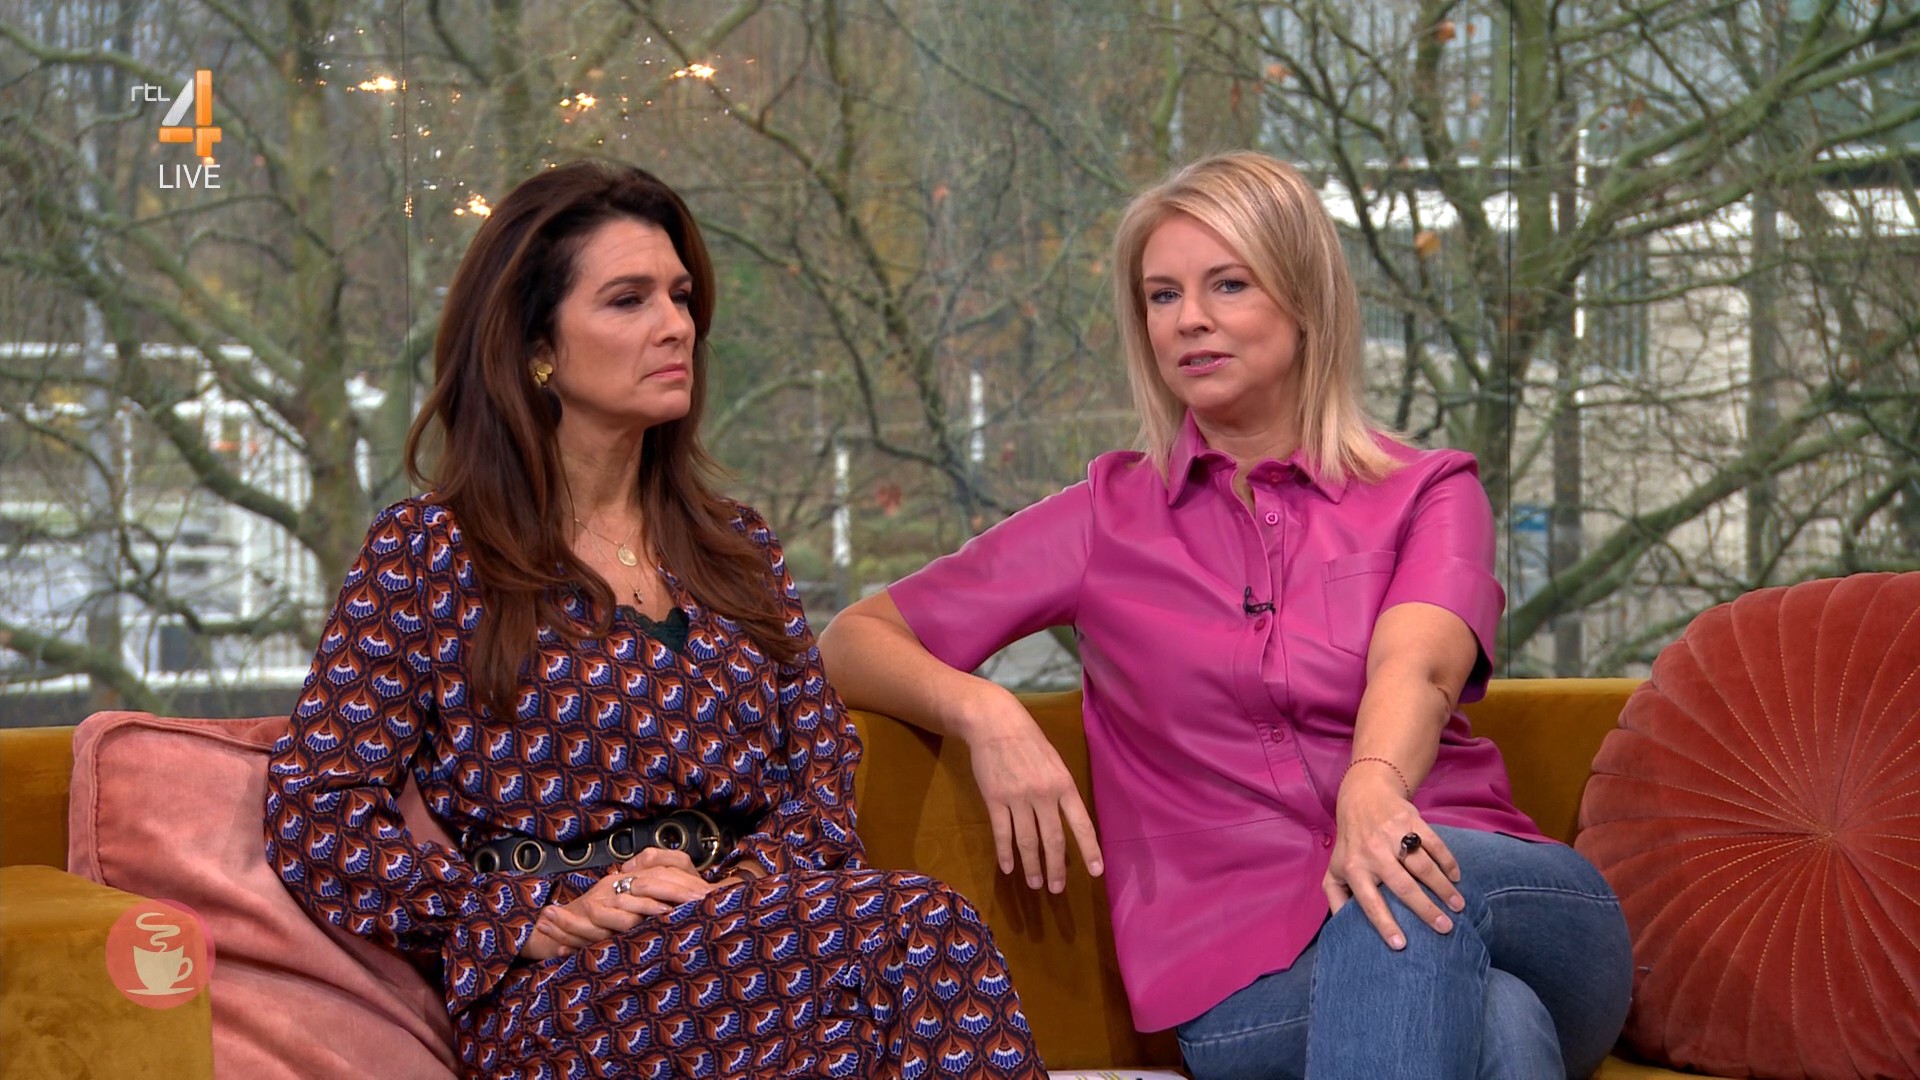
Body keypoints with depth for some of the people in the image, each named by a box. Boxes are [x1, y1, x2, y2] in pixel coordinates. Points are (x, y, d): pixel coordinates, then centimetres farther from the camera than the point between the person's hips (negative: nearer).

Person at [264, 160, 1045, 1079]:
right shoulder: (427, 553, 5)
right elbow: (315, 823, -1)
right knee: (916, 929, -33)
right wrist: (546, 918, -12)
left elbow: (823, 764, 14)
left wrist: (750, 882, -8)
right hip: (554, 1001, -5)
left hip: (733, 925, 5)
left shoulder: (735, 547, 22)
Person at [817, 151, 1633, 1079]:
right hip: (1247, 975, -1)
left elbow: (1415, 665, -11)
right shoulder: (1109, 519, 15)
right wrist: (983, 712, -7)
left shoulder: (1427, 495, 12)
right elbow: (853, 642, 15)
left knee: (1408, 886, -37)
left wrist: (1373, 793, -35)